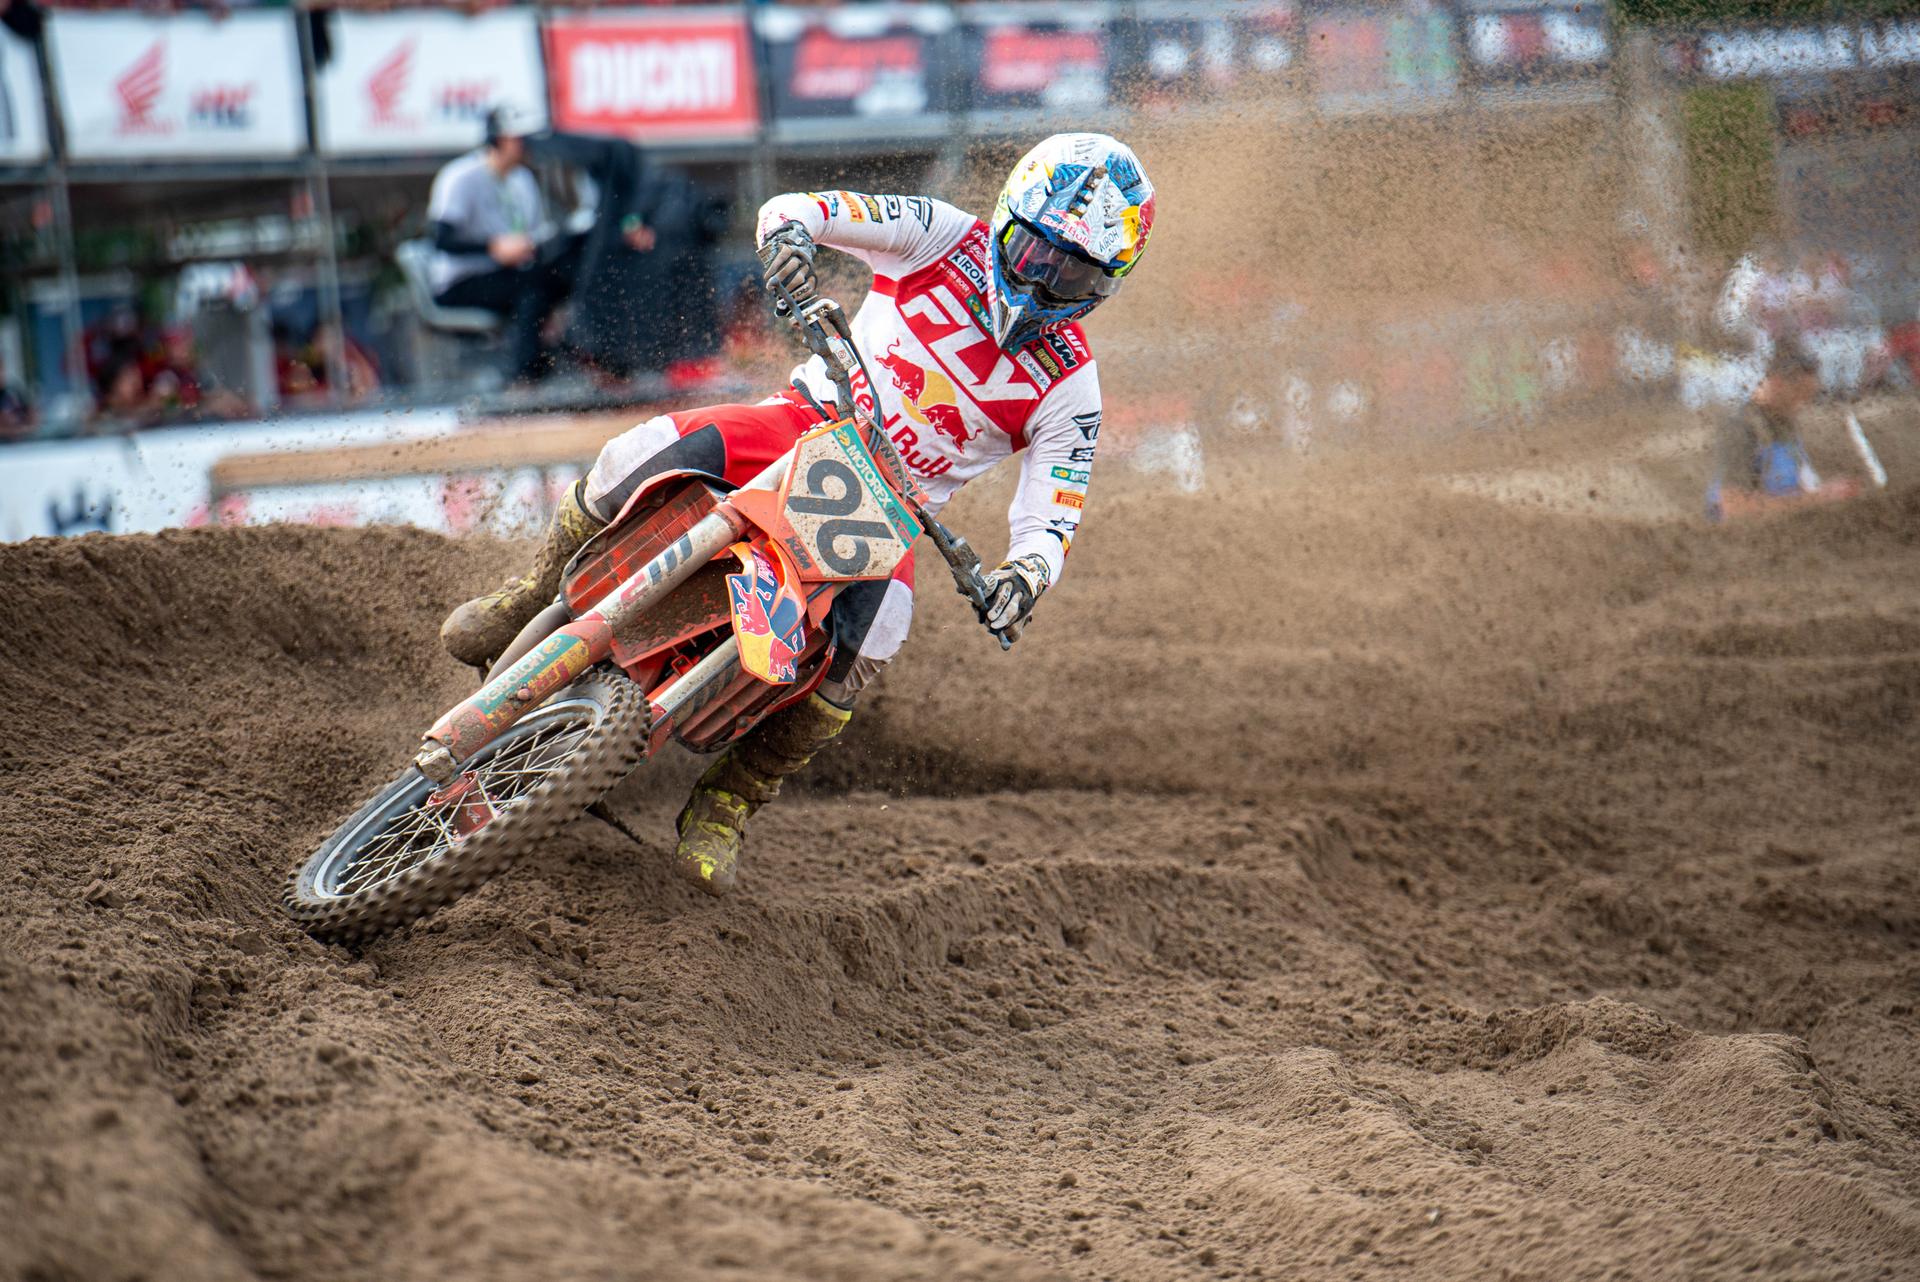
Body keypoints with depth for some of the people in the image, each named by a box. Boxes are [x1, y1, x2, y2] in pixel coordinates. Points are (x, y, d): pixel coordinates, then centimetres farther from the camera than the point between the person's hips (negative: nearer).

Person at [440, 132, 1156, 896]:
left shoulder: (1070, 388, -5)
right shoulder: (950, 238, -5)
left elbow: (1051, 519, -9)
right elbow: (793, 208, -6)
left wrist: (1022, 577, -32)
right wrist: (790, 230, -31)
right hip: (813, 421, 0)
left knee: (867, 632, -31)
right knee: (655, 452, -27)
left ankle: (727, 807, -13)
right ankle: (536, 596, 2)